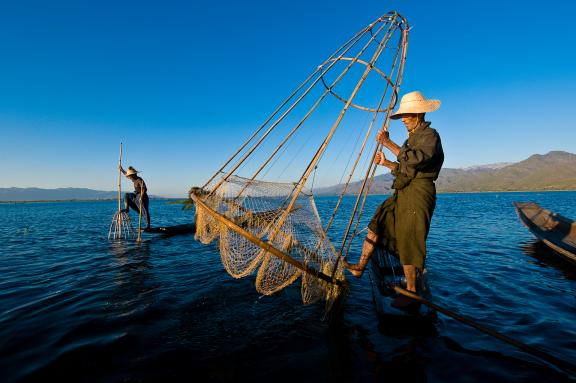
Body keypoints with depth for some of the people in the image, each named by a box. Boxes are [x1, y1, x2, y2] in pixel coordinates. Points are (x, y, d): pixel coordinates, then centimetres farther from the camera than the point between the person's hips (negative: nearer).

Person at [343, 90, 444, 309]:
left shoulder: (430, 135, -6)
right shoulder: (413, 138, 22)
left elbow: (415, 160, -27)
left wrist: (389, 144, -23)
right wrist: (386, 163, 11)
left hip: (419, 193, -9)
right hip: (403, 193, 9)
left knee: (408, 241, -6)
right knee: (376, 223, 6)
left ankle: (411, 291, 8)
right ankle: (359, 267, 12)